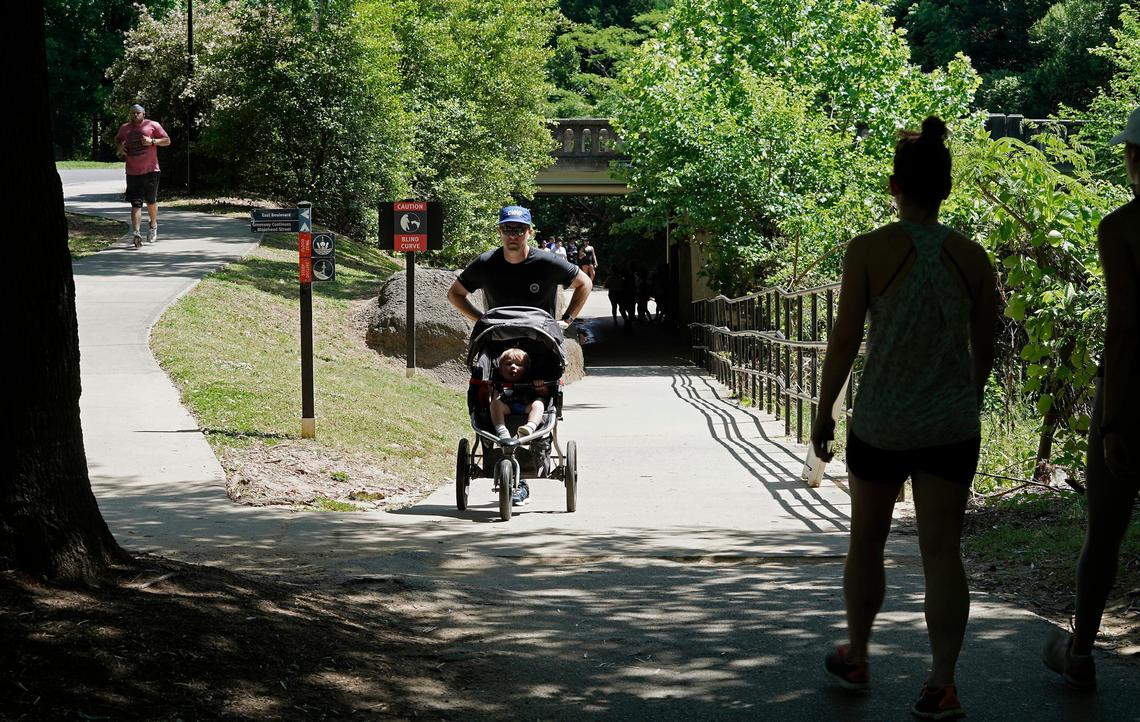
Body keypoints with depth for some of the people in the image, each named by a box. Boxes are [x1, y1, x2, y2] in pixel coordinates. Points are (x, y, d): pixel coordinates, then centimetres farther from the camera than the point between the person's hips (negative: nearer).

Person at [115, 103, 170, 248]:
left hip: (151, 170, -1)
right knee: (136, 203, -9)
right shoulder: (125, 128, 12)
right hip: (132, 172, 1)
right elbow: (117, 139, 30)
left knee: (151, 201, 11)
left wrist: (152, 141, -13)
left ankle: (153, 225, 38)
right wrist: (120, 147, 7)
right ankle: (136, 233, -20)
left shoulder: (152, 125, 2)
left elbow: (167, 140, 3)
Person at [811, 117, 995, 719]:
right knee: (942, 553, 4)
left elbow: (844, 340, -9)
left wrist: (823, 411, 4)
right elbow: (984, 349, 7)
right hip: (953, 426, 2)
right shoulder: (972, 256, -2)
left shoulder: (871, 250, -11)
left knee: (866, 541, 18)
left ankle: (856, 659, 33)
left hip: (882, 423, -2)